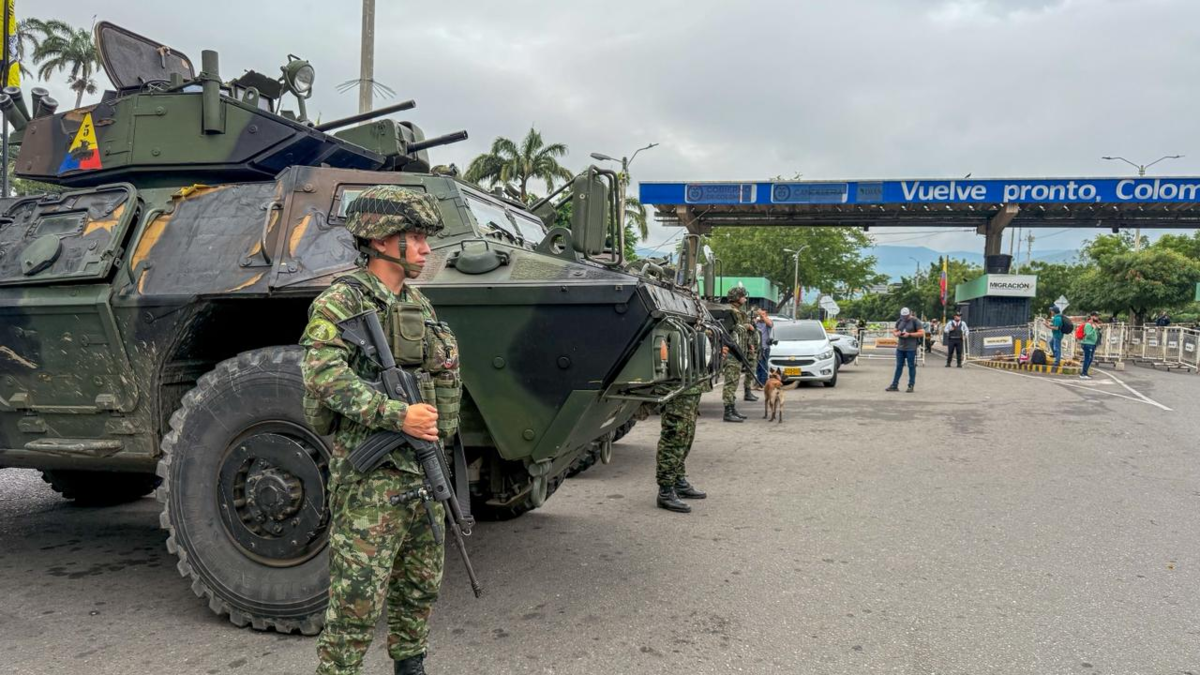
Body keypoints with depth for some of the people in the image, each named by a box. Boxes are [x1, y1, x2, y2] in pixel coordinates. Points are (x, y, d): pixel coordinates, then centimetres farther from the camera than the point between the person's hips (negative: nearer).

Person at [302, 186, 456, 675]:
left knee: (421, 584, 18)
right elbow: (324, 375, -22)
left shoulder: (419, 305, 14)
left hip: (423, 470, 8)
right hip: (369, 474, -8)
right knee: (358, 598, -3)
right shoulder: (340, 301, -10)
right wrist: (398, 416, -26)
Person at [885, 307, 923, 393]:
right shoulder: (899, 321, 11)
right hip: (900, 347, 5)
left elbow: (921, 333, -9)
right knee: (899, 366, 7)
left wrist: (909, 334, -17)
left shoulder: (915, 321, -6)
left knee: (911, 367, 1)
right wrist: (896, 333, -6)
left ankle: (911, 386, 7)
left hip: (911, 348, -5)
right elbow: (894, 330, 18)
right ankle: (894, 385, 10)